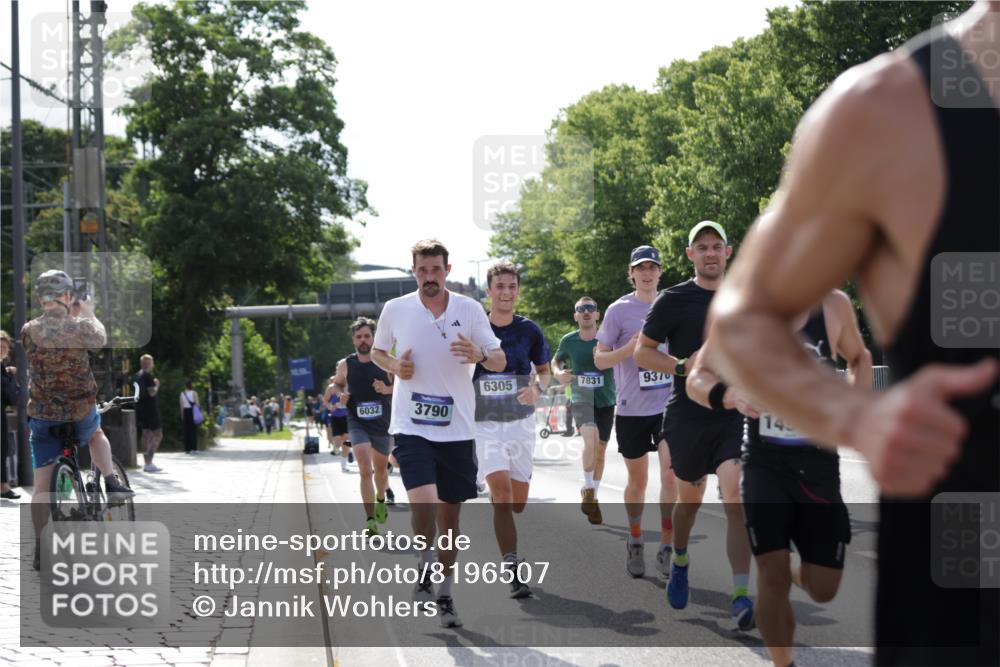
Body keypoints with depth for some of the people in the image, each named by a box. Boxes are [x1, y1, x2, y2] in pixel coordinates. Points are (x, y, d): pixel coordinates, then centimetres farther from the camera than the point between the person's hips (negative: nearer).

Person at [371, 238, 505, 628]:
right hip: (411, 426, -1)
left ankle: (444, 595, 23)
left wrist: (480, 355, -21)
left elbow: (500, 362, 1)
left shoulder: (469, 310, 0)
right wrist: (394, 367, -5)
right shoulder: (396, 310, 1)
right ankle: (425, 565, 8)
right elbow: (377, 351, 17)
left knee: (450, 512, 8)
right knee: (423, 502, -21)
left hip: (457, 429, 1)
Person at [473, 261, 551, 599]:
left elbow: (544, 371, 12)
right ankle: (513, 571, -18)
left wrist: (537, 387, -9)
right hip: (485, 424, -3)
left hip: (521, 422, 3)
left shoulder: (529, 330, 1)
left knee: (518, 502, 7)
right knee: (502, 494, -18)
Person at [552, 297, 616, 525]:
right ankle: (588, 489, -11)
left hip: (605, 401, 2)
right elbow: (556, 361, 17)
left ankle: (592, 498, 28)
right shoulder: (568, 341, -1)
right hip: (581, 399, -1)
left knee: (600, 451, 9)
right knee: (591, 438, -28)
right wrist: (558, 373, -4)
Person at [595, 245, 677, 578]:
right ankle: (634, 543, 29)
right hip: (631, 409, -2)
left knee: (671, 475, -10)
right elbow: (599, 359, -4)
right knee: (637, 481, 9)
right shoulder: (619, 310, -4)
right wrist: (630, 348, -20)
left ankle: (666, 548, -1)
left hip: (669, 405, 2)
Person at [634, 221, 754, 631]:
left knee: (736, 498, -15)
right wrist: (684, 366, -15)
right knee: (690, 499, 14)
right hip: (688, 417, -1)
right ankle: (680, 562, 45)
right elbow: (641, 351, -3)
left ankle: (741, 597, -17)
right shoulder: (674, 300, -3)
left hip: (735, 415, 1)